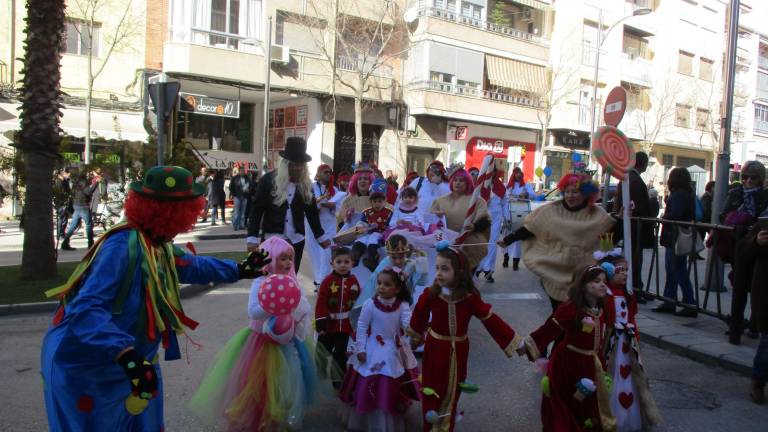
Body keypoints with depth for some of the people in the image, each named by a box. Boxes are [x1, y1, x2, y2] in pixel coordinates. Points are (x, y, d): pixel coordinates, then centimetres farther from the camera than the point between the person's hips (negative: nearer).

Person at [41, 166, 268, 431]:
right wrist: (126, 354, -49)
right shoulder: (122, 247, -31)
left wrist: (239, 270, 22)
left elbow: (189, 266, 19)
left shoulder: (158, 244, -1)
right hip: (86, 371, -9)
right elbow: (86, 310, -38)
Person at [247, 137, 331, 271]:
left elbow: (312, 211, 12)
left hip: (296, 240, 3)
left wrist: (320, 236, 14)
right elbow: (256, 210, -5)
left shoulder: (306, 184, 4)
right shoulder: (268, 180, -5)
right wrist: (252, 238, -10)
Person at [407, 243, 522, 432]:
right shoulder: (430, 295, -19)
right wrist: (415, 338, 14)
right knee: (433, 386, 10)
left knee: (452, 389, 18)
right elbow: (419, 316, -1)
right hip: (435, 348, -1)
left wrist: (516, 341, -12)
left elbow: (492, 321, -12)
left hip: (458, 350, 1)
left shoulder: (471, 298, -18)